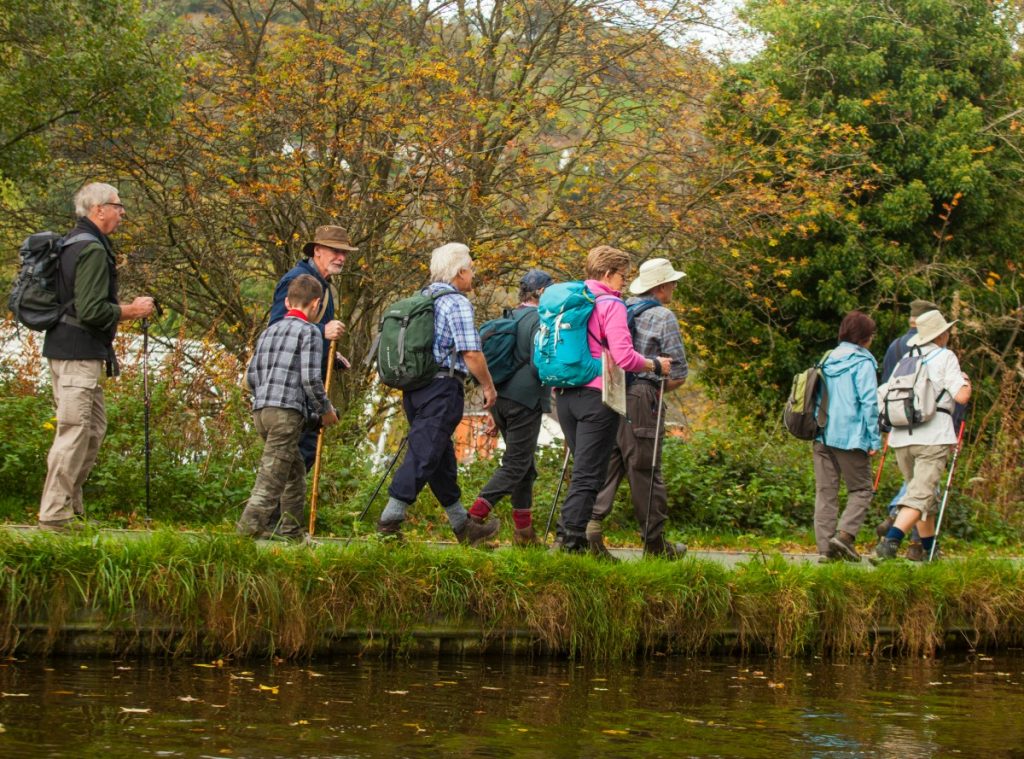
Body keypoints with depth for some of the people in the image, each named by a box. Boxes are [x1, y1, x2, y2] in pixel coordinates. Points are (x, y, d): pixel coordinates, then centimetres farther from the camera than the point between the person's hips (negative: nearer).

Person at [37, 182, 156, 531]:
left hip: (65, 349, 11)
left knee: (94, 428, 15)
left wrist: (122, 309, 18)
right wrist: (131, 310, -10)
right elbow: (92, 310, -22)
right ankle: (55, 514, -6)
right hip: (80, 354, -11)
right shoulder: (92, 250, -16)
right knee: (74, 431, -8)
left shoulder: (72, 243, 17)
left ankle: (69, 504, 19)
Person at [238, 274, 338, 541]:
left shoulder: (269, 331, 21)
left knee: (295, 470, 17)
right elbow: (310, 378, -11)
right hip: (287, 411, -8)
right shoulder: (309, 332, -2)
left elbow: (252, 375, 20)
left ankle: (292, 530, 19)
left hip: (260, 409, 8)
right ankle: (251, 524, -18)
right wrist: (326, 410, 2)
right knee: (273, 471, -9)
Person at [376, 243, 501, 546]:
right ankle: (390, 520, -15)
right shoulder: (457, 302, -9)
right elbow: (471, 353, -14)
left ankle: (462, 525, 24)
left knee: (442, 457, 14)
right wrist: (488, 386, -3)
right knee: (423, 456, -9)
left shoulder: (421, 299, 16)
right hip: (443, 388, -9)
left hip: (414, 388, 9)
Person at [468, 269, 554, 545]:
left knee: (524, 464, 16)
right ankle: (473, 519, -15)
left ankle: (524, 532, 19)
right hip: (526, 400, -8)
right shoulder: (540, 320, -10)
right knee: (515, 465, -4)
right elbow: (539, 365, -21)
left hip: (501, 398, 8)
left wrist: (493, 412, 21)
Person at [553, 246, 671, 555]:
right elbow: (624, 356, -18)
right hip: (596, 396, -8)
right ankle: (572, 542, -9)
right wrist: (655, 365, -4)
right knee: (588, 475, -4)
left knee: (584, 469, 17)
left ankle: (573, 540, 16)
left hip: (565, 393, 8)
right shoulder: (611, 305, -10)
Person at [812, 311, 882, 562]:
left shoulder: (828, 360, 12)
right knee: (861, 490, 5)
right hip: (850, 437, -6)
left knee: (825, 492, 7)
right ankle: (844, 534, -13)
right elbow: (869, 402, -12)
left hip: (822, 436, 6)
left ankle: (825, 547, 4)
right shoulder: (862, 363, -7)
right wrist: (874, 440, -9)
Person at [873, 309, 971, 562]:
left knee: (924, 493, 19)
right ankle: (890, 541, -28)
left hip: (902, 437, 6)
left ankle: (928, 548, 24)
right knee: (920, 495, -11)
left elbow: (880, 395, 13)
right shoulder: (945, 357, 0)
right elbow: (961, 396, -8)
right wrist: (966, 380, 12)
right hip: (933, 435, -6)